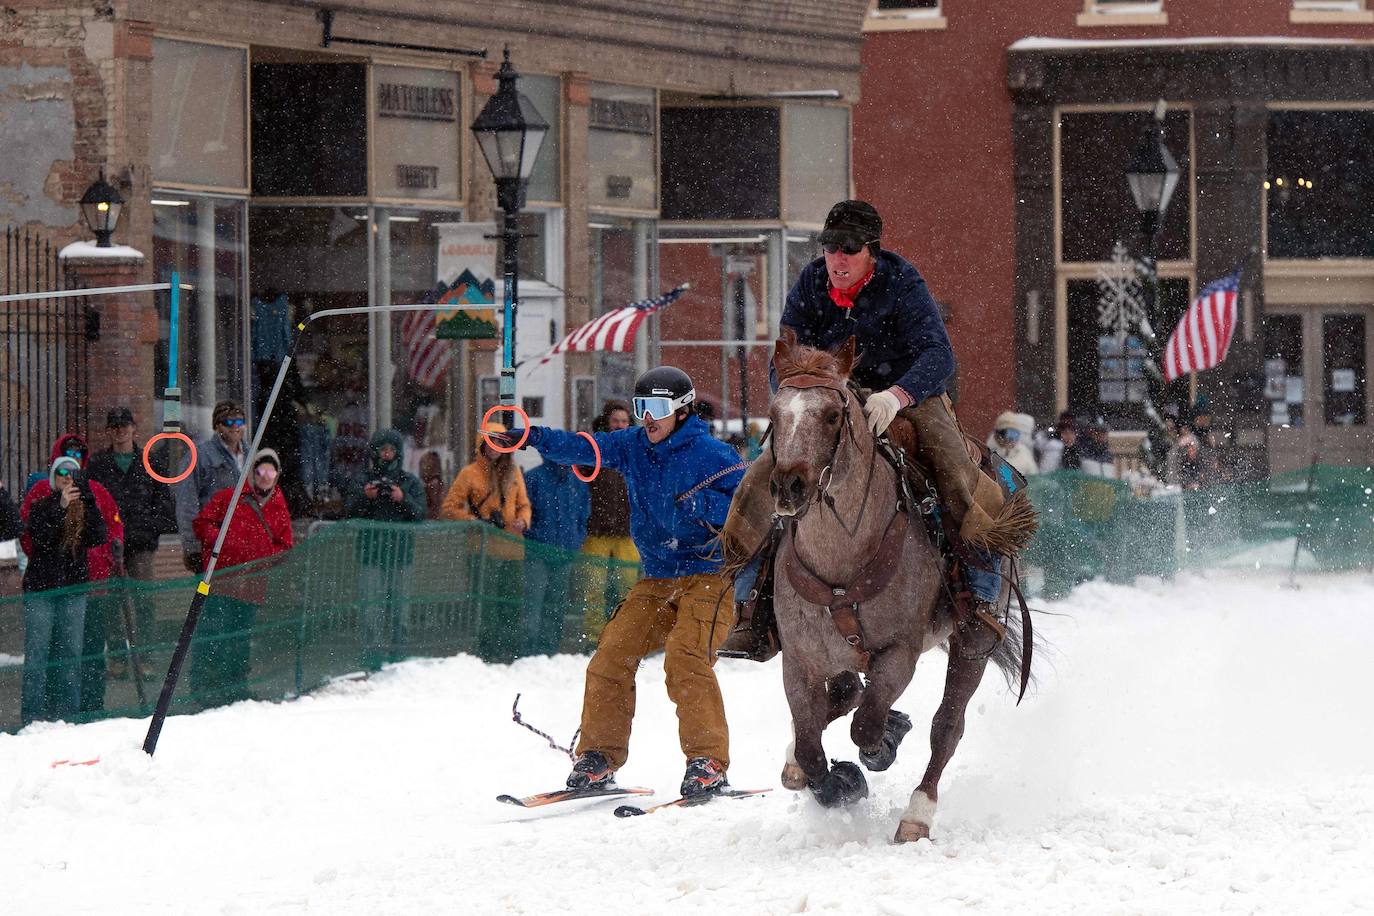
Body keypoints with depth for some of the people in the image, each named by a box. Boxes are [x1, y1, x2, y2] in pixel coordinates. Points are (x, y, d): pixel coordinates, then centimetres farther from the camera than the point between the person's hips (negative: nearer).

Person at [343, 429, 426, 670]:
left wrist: (403, 499, -17)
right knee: (371, 607, -9)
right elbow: (349, 511, 0)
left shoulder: (410, 482, 10)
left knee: (397, 606, 3)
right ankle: (372, 656, -10)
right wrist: (365, 497, -17)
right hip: (370, 553, -1)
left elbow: (420, 514, 0)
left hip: (400, 553, 1)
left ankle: (395, 653, 10)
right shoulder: (364, 480, 8)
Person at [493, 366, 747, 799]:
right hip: (657, 580, 7)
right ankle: (599, 756, 4)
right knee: (611, 655, -4)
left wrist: (699, 505, -27)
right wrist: (535, 437, -19)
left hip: (709, 575, -6)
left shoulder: (710, 453, -10)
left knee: (685, 658, -23)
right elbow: (582, 448, -3)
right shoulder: (633, 446, 7)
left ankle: (708, 764, -20)